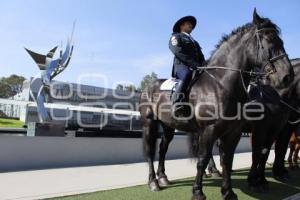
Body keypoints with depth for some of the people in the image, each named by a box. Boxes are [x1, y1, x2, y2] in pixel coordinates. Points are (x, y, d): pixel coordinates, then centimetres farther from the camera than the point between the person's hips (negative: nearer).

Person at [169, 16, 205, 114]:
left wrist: (203, 65, 2)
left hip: (197, 67, 7)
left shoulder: (193, 41, 36)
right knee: (187, 75, -36)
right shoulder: (176, 37, 15)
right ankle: (177, 105, -42)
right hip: (182, 66, -7)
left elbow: (200, 56, 26)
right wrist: (193, 64, -17)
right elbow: (178, 52, -4)